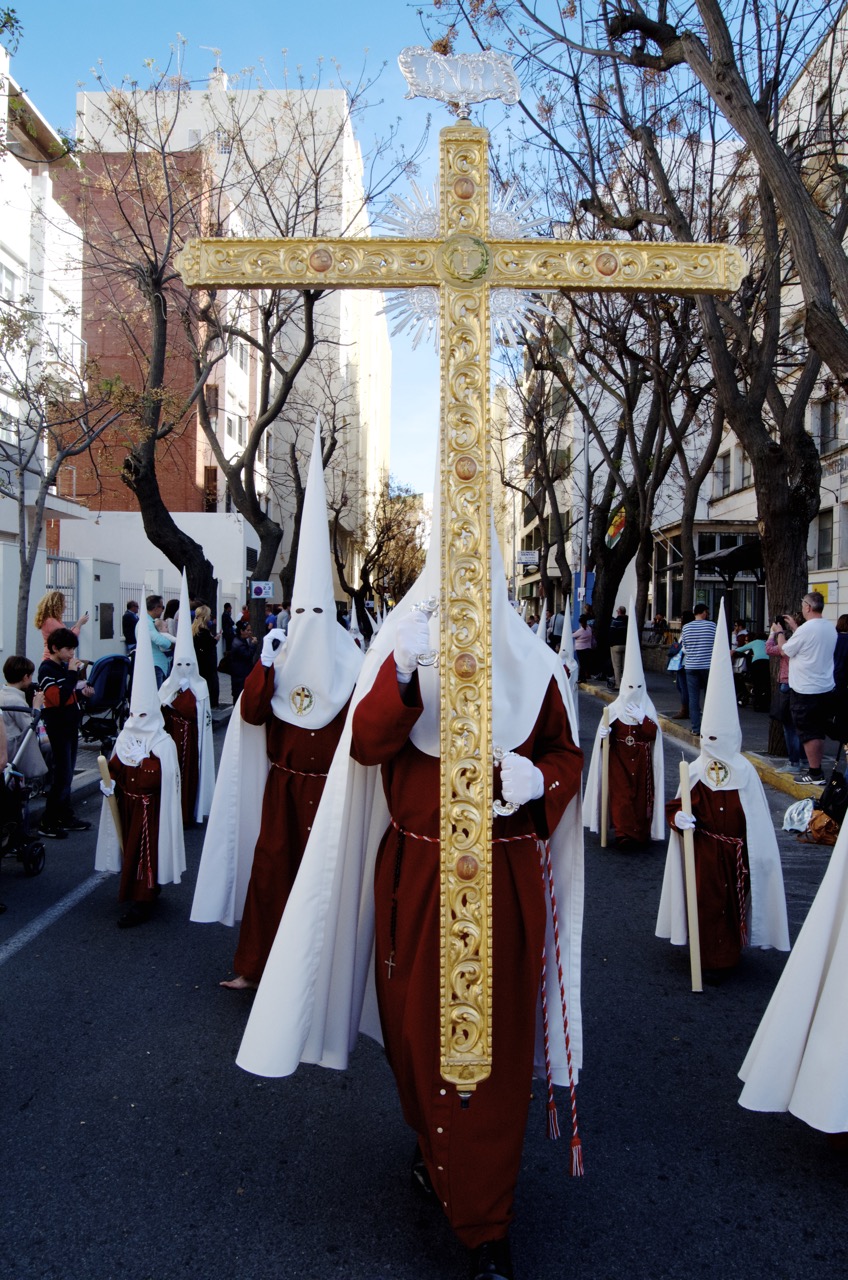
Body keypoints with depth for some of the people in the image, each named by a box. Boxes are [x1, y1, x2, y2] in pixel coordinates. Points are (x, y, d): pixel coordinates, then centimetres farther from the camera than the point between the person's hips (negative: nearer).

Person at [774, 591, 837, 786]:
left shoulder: (806, 630, -19)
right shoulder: (830, 628, 6)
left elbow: (785, 650, -6)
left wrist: (779, 633, 11)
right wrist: (794, 628, 29)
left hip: (805, 691, -8)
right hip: (826, 689, 8)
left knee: (809, 733, 0)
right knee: (819, 733, 16)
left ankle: (815, 774, 4)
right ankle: (817, 769, 23)